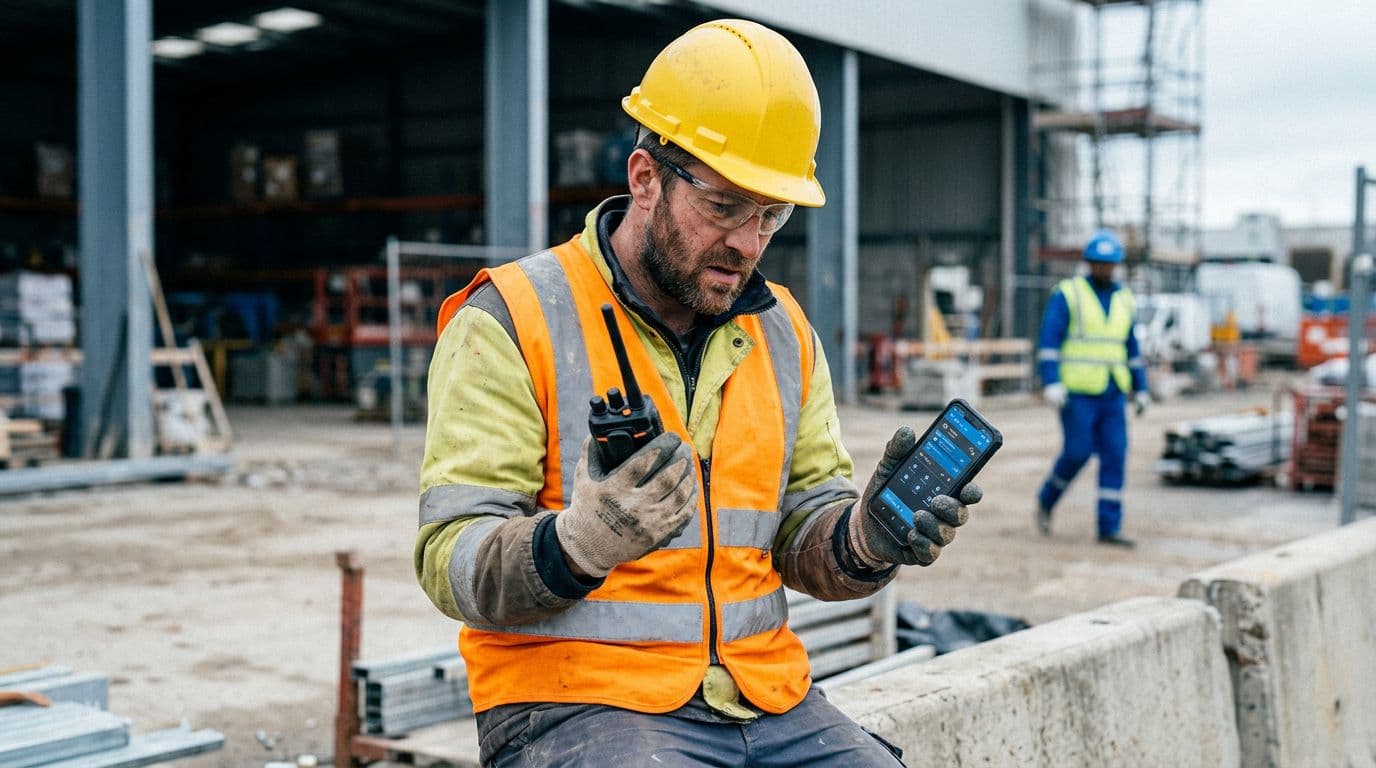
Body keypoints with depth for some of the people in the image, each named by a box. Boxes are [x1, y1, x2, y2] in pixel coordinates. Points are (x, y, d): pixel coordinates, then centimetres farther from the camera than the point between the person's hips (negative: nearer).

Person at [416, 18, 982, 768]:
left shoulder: (783, 331, 13)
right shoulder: (512, 321, -6)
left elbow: (804, 528, 12)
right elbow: (453, 561, -11)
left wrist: (865, 536, -11)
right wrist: (577, 544, -31)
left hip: (769, 700, 5)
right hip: (575, 700, -5)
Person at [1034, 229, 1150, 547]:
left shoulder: (1123, 300, 12)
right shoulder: (1066, 294, -6)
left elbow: (1130, 348, 18)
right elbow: (1049, 342, -12)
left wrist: (1141, 389, 13)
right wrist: (1051, 384, -23)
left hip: (1111, 393, 5)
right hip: (1076, 390, -5)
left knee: (1115, 457, -4)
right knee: (1077, 453, -9)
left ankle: (1109, 528, -1)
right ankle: (1047, 499, 19)